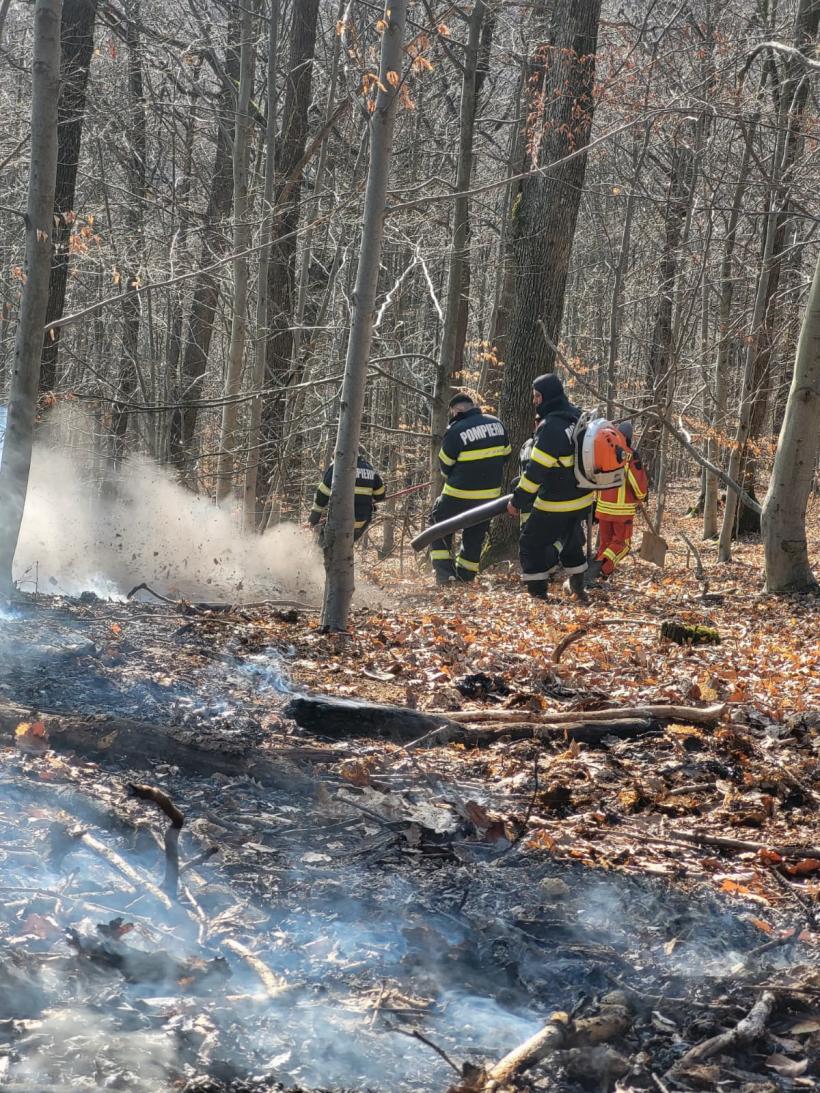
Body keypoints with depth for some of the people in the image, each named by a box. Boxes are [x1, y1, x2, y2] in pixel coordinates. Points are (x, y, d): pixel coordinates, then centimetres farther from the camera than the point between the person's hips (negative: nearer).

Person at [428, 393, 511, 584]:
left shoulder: (456, 430, -18)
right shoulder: (497, 424, -1)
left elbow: (445, 465, -7)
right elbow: (505, 454, 10)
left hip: (459, 494, -5)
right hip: (490, 494, 5)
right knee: (475, 535, 19)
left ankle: (443, 571, 5)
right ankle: (465, 576, 24)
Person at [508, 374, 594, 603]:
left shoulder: (550, 426, -23)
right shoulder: (576, 416, 4)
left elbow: (536, 470, -23)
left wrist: (517, 501, -17)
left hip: (556, 504, -9)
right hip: (582, 499, 9)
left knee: (532, 544, 4)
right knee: (571, 541, 26)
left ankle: (537, 595, 3)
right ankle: (578, 590, 35)